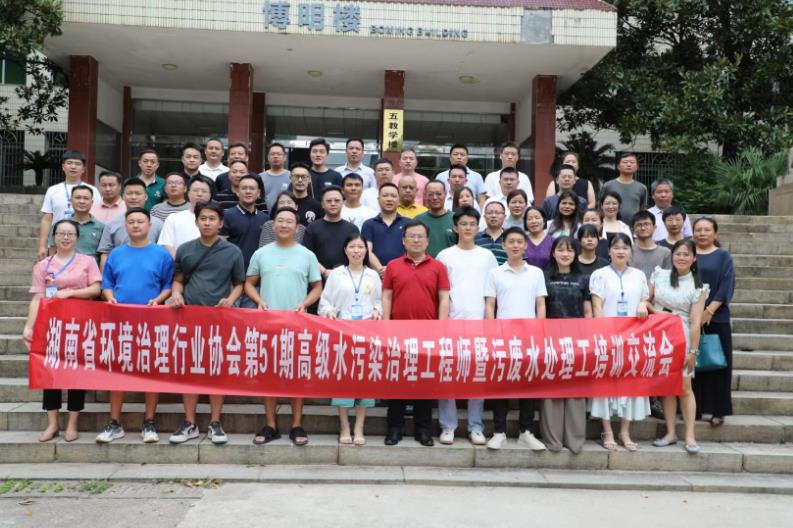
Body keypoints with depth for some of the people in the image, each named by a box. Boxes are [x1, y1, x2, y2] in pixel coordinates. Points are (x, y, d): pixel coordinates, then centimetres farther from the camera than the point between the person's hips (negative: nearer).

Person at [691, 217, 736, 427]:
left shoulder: (723, 257, 5)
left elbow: (726, 286, -5)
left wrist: (709, 310, -15)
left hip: (716, 318, -1)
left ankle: (718, 410, 7)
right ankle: (693, 409, 10)